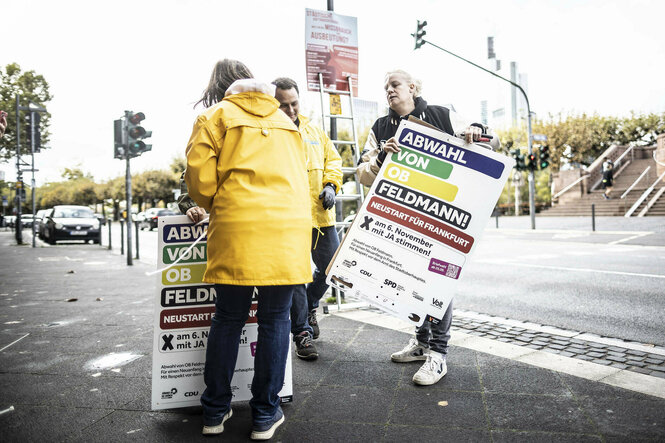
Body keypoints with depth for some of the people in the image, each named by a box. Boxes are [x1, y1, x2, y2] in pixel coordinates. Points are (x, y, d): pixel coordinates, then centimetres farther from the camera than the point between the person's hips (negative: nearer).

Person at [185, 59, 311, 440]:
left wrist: (215, 207, 17)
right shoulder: (285, 119, 23)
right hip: (289, 226, 2)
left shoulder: (216, 116, 10)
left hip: (237, 229, -2)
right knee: (275, 320, 7)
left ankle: (216, 410, 21)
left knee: (228, 319, 9)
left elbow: (200, 177, 0)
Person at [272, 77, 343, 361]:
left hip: (321, 215, 5)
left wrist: (331, 185, 1)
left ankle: (310, 305, 39)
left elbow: (332, 159, 19)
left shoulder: (314, 131, 16)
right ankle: (303, 333, 12)